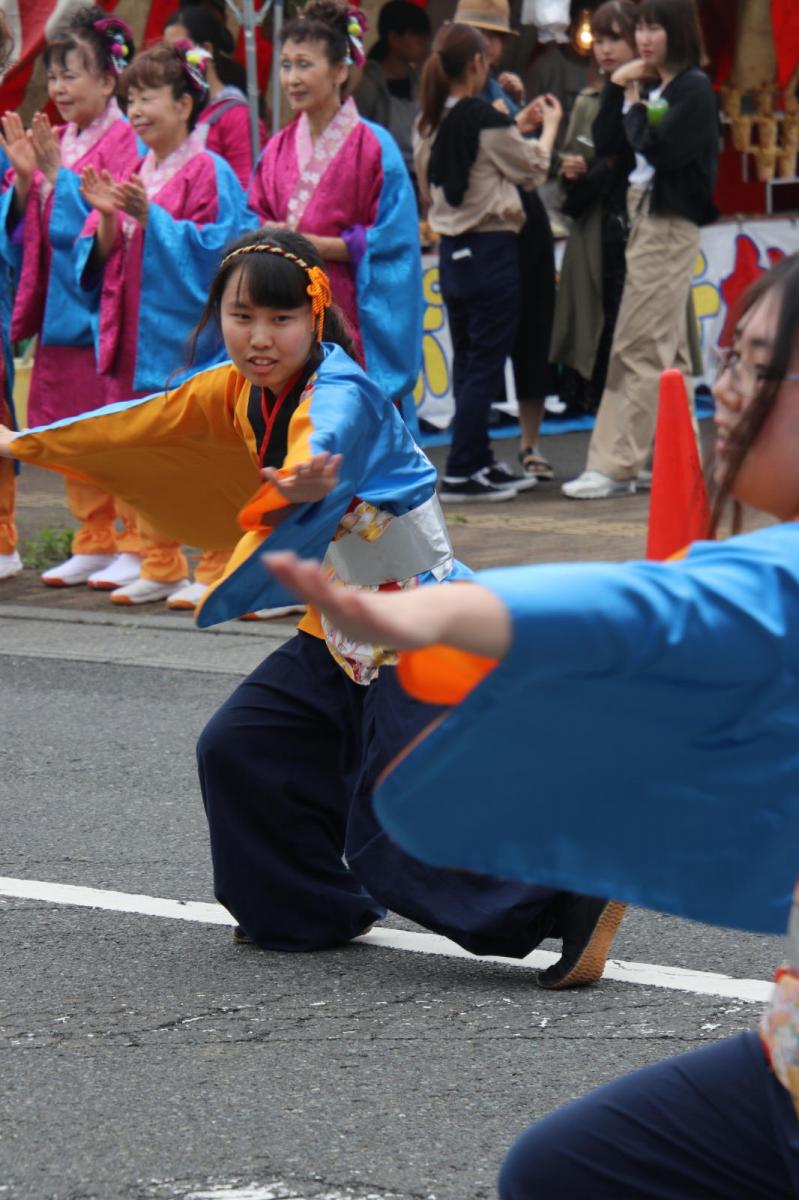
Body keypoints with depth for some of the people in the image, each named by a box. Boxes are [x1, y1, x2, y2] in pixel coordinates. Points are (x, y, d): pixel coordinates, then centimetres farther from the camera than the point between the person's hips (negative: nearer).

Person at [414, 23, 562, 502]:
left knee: (468, 361, 14)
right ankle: (461, 472, -6)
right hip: (491, 247, -8)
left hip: (453, 248, 8)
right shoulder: (484, 117, -15)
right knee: (485, 363, -4)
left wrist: (518, 127, 22)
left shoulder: (431, 121, 6)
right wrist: (549, 127, 15)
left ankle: (481, 463, 20)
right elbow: (532, 168, -2)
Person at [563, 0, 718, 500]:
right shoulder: (657, 87, 15)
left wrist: (634, 104, -6)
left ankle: (617, 467, -10)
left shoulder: (694, 89, -10)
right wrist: (618, 89, 4)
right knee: (668, 351, 12)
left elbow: (658, 151, -21)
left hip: (669, 227, -9)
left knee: (639, 349, -10)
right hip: (645, 220, 9)